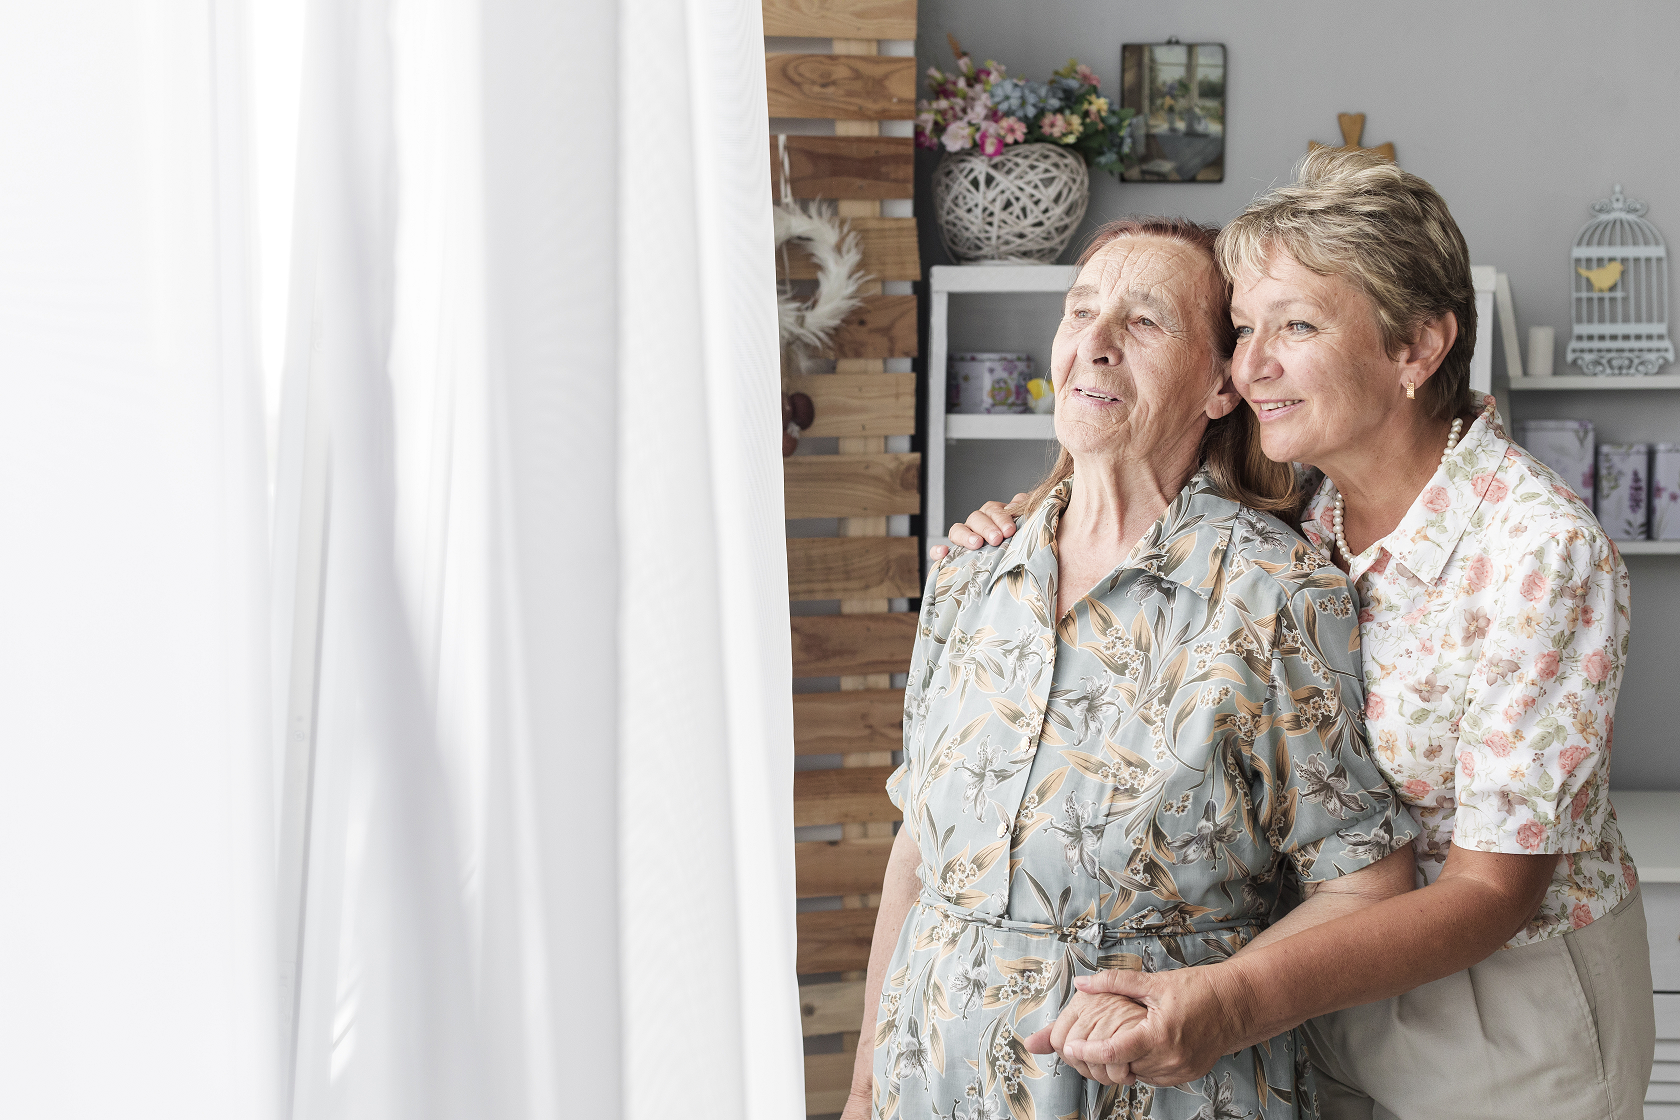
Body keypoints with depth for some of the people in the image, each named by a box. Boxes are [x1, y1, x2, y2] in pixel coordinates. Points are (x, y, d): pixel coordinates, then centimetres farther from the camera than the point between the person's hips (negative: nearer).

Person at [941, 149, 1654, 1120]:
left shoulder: (1541, 553, -26)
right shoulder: (1297, 510, -6)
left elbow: (1493, 887, -25)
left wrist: (1245, 1000, -39)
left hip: (1509, 1017, -5)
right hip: (1340, 994, 5)